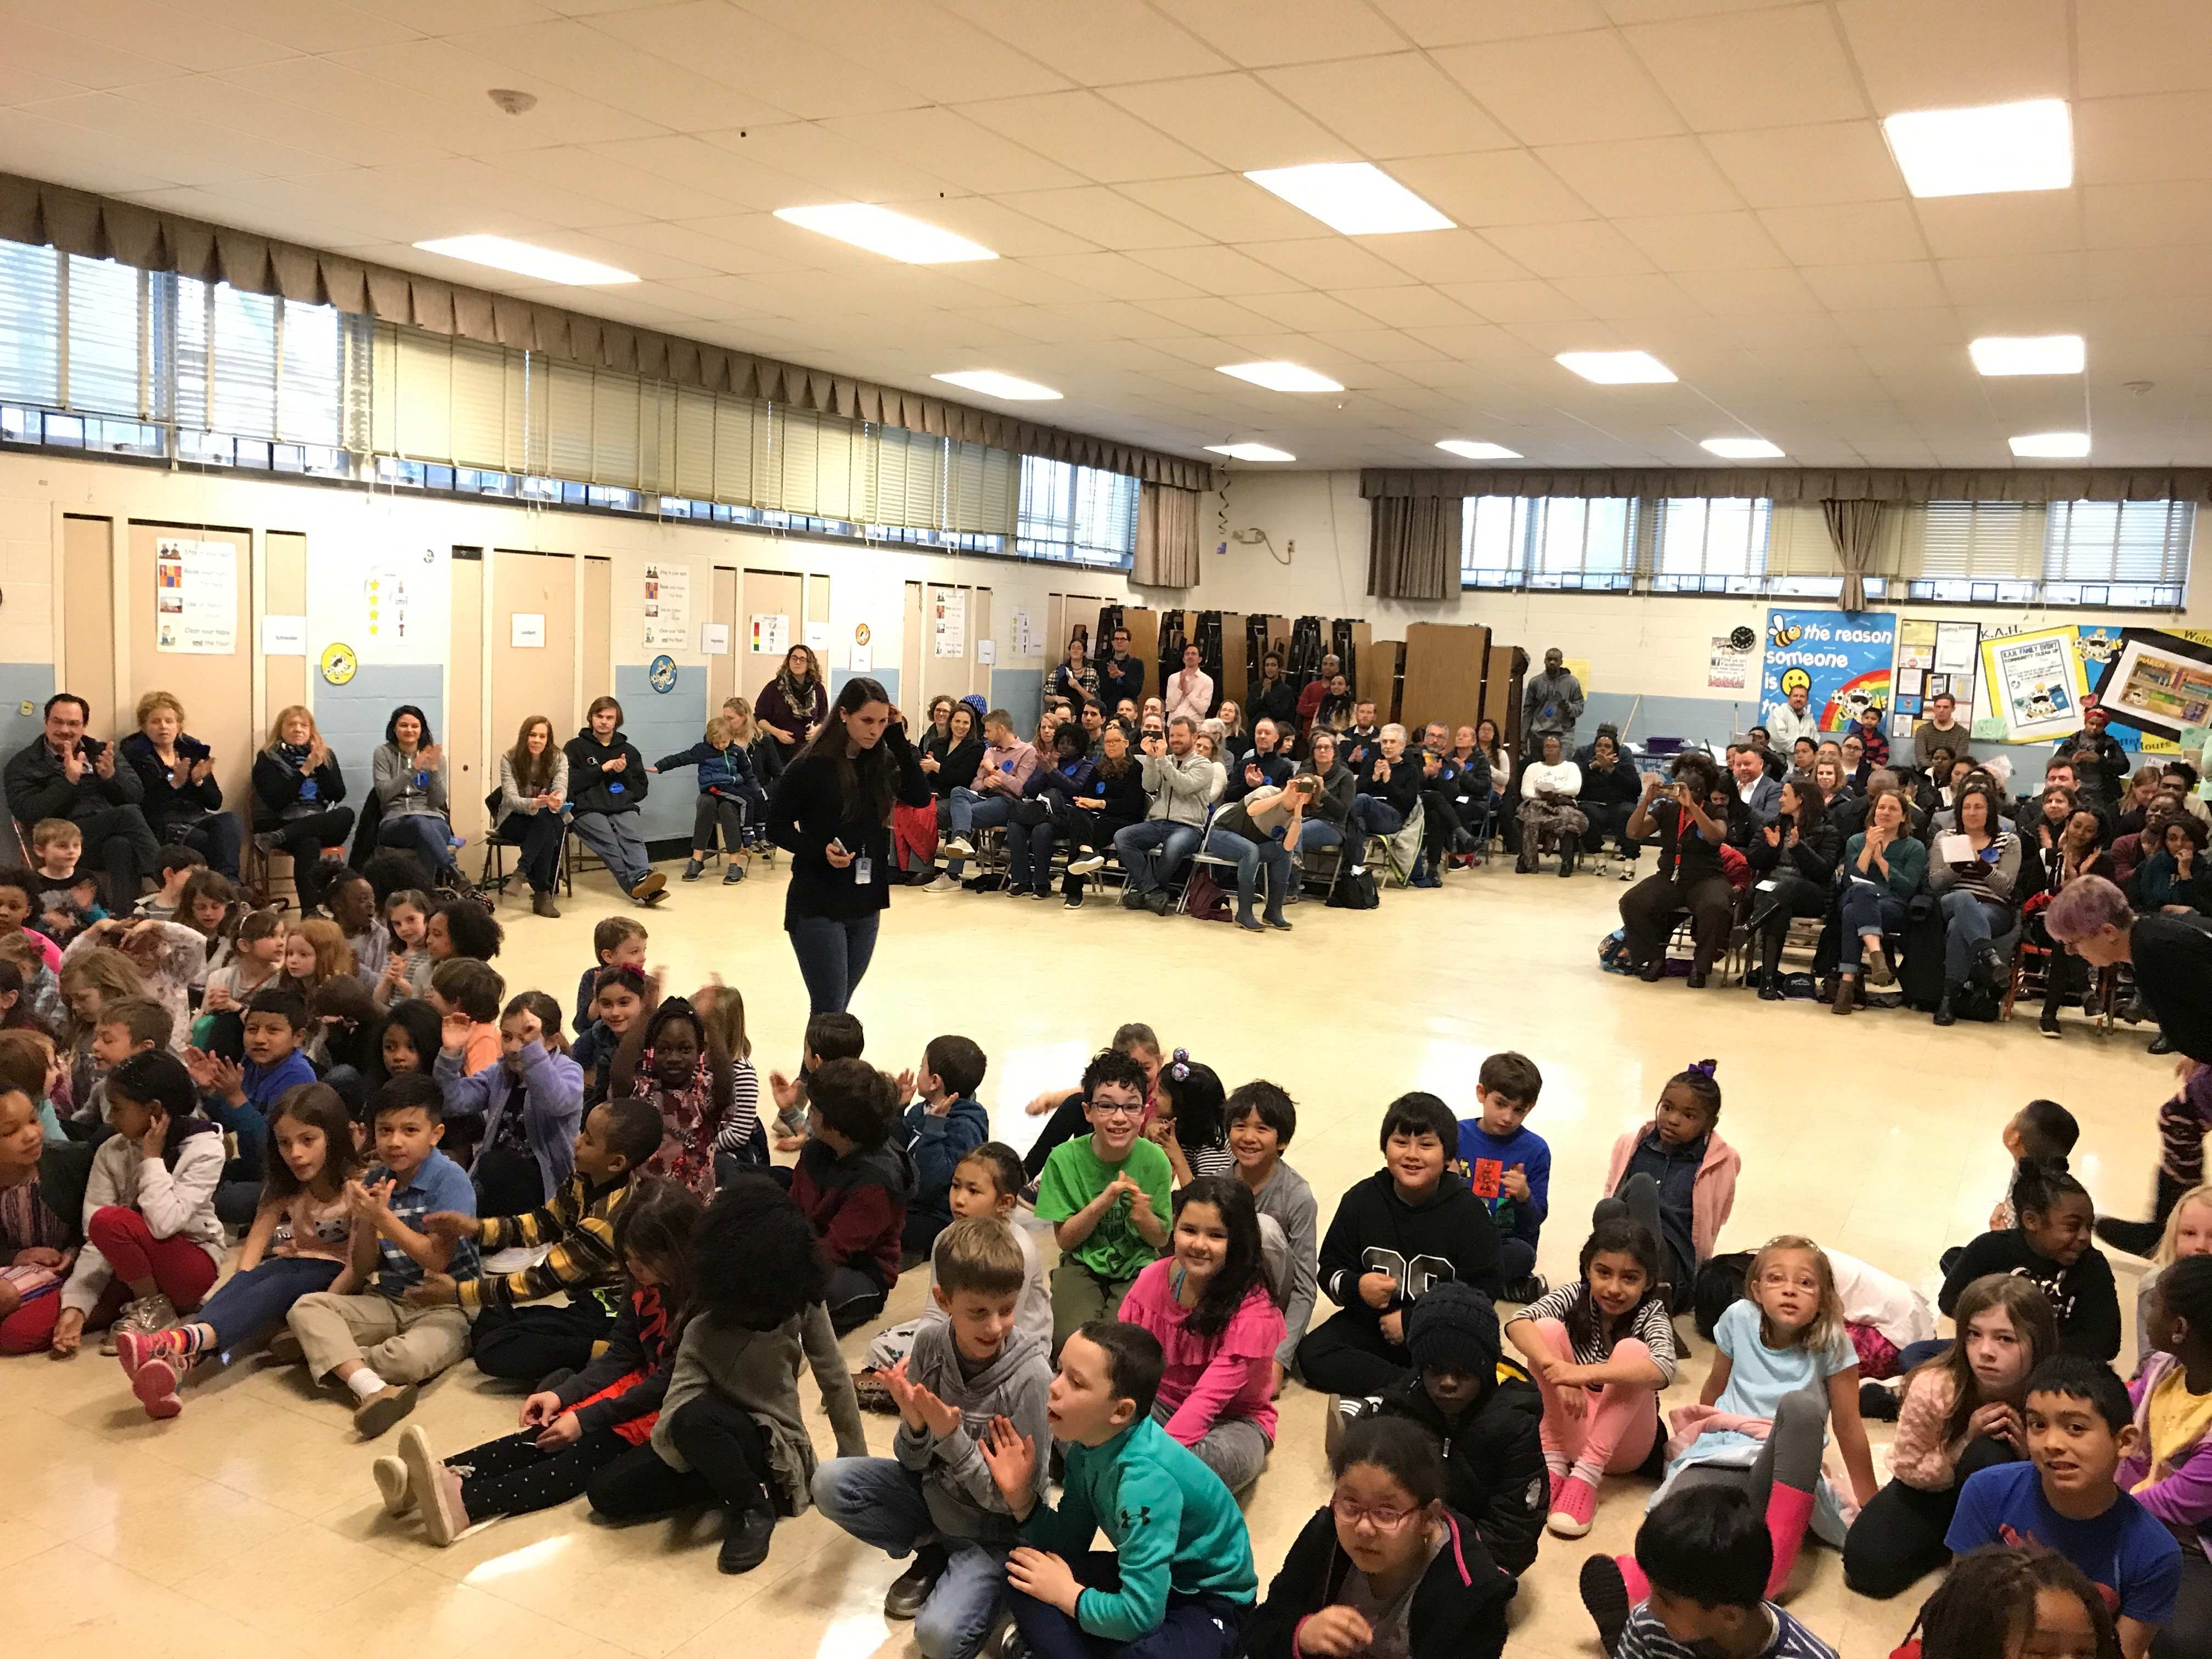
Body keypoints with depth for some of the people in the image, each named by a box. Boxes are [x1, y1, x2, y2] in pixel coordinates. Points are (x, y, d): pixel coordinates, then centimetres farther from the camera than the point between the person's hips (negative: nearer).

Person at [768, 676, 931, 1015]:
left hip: (867, 905, 5)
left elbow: (920, 797, -9)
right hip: (818, 905, -5)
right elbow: (777, 827, -5)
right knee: (829, 1014, -5)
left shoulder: (881, 763, 5)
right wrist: (821, 851, -20)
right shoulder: (811, 767, -10)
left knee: (837, 1011, 14)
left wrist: (898, 739, -11)